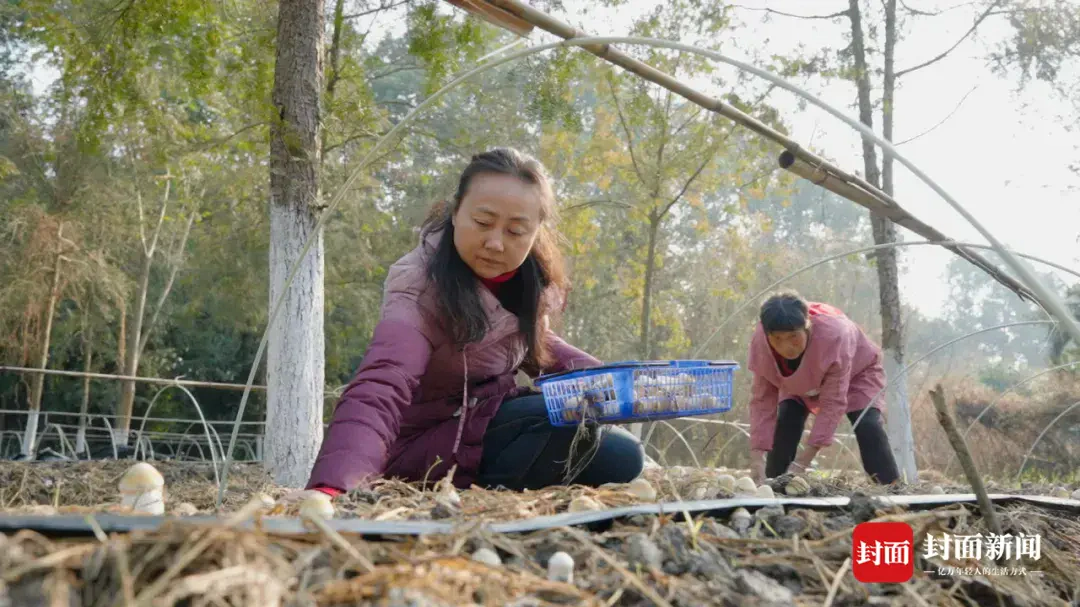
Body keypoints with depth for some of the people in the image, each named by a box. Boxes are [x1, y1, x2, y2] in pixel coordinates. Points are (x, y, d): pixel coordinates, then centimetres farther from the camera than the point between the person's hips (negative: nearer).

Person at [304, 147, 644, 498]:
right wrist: (329, 488, -63)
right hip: (426, 443, -7)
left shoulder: (530, 273, -7)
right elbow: (378, 390, -45)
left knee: (620, 459, 1)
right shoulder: (419, 288, -29)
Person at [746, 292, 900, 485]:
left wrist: (802, 461, -45)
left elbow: (833, 403, -41)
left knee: (868, 428, -22)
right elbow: (761, 400, -26)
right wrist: (757, 458, -36)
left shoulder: (833, 335, -46)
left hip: (856, 373, -3)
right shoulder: (760, 342, -34)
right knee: (784, 424, -18)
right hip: (799, 382, 3)